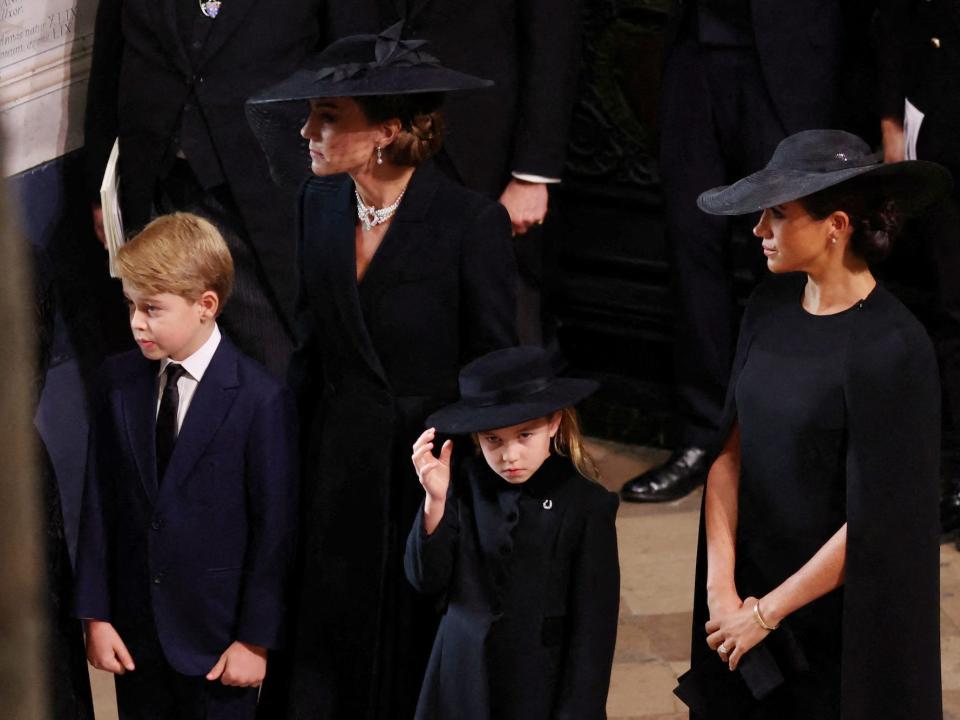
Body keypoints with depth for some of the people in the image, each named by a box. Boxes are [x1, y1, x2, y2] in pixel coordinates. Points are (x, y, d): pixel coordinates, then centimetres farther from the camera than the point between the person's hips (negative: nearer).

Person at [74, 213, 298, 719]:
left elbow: (275, 526, -10)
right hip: (135, 630, 4)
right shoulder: (119, 380, 1)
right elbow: (98, 501, 2)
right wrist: (95, 614, 0)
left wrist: (256, 639, -9)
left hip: (216, 635, -4)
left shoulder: (260, 399, -14)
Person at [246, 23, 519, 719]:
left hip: (433, 471, -5)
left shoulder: (472, 223, -15)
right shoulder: (321, 205, 2)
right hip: (338, 472, 5)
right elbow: (311, 345, 10)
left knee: (421, 650, 8)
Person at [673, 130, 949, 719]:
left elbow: (873, 522, -20)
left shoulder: (890, 349, -22)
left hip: (838, 613, -6)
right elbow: (731, 449, 0)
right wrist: (721, 586, -10)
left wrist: (766, 613, -12)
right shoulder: (773, 306, -1)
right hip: (750, 581, 6)